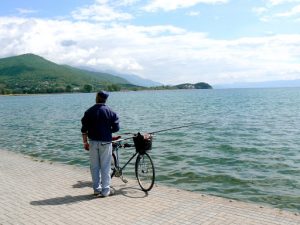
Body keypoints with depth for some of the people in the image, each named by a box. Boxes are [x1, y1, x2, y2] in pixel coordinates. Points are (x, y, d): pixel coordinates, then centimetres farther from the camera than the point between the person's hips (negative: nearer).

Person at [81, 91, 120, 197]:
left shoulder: (89, 112, 0)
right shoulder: (110, 112, -4)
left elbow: (84, 129, 0)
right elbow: (116, 128, -4)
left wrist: (85, 142, 9)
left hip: (93, 142, 2)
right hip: (105, 142, -1)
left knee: (94, 167, 11)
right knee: (105, 167, 4)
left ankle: (96, 189, 17)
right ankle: (105, 190, 7)